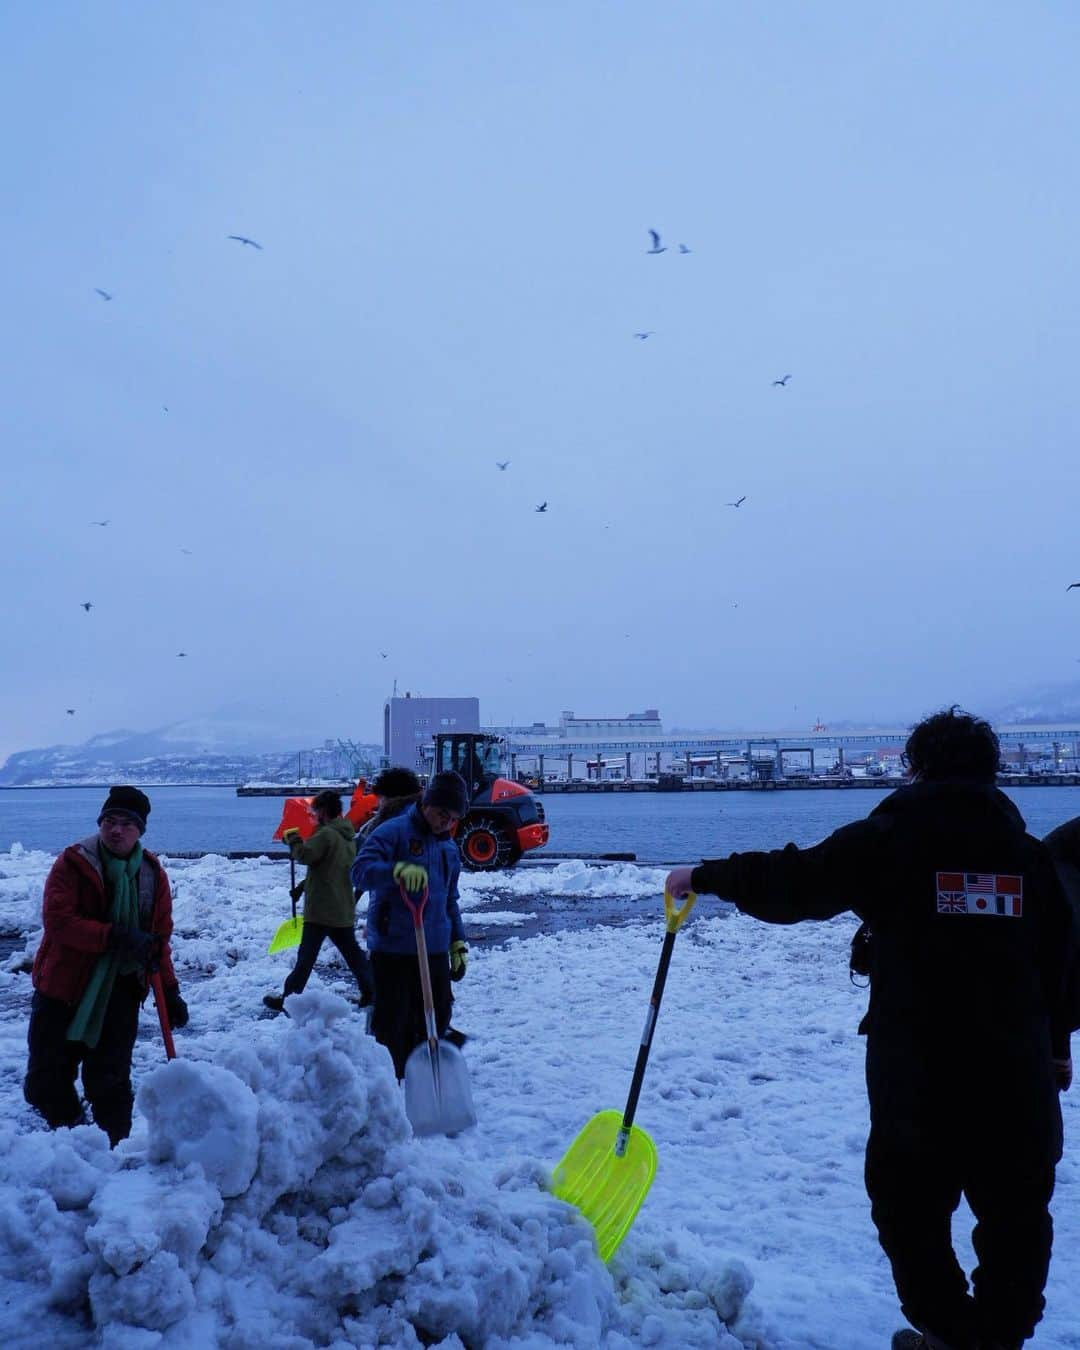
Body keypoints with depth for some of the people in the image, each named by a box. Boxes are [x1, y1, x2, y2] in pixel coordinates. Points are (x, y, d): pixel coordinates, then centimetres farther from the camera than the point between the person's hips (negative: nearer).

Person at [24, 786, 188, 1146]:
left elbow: (159, 939, 6)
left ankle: (117, 1148, 19)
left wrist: (170, 991, 1)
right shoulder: (73, 863, -9)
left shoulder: (152, 874, 1)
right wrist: (114, 937, -28)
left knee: (110, 1083, 4)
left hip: (121, 992, 1)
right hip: (63, 985, -1)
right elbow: (57, 920, -20)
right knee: (45, 1082, 8)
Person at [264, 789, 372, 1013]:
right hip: (344, 909, 8)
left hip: (321, 910, -8)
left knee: (306, 956, -2)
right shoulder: (348, 837, 14)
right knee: (352, 952, 14)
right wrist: (303, 887, 21)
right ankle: (371, 992, 15)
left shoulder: (326, 834, -15)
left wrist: (293, 838, -3)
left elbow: (305, 855, -22)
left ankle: (288, 998, 4)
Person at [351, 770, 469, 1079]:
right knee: (393, 1025, -2)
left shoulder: (449, 848, 16)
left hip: (435, 951, 7)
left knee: (437, 1020, 12)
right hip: (393, 950, -7)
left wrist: (458, 944, 17)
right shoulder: (392, 832, -8)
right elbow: (360, 871, -21)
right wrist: (398, 870, -38)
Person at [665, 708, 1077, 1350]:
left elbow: (791, 882, -8)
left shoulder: (891, 838, -7)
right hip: (1020, 1077, 4)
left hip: (916, 1076, -3)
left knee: (911, 1207, 16)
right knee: (1017, 1217, 18)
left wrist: (704, 876, 4)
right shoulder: (1028, 852, 5)